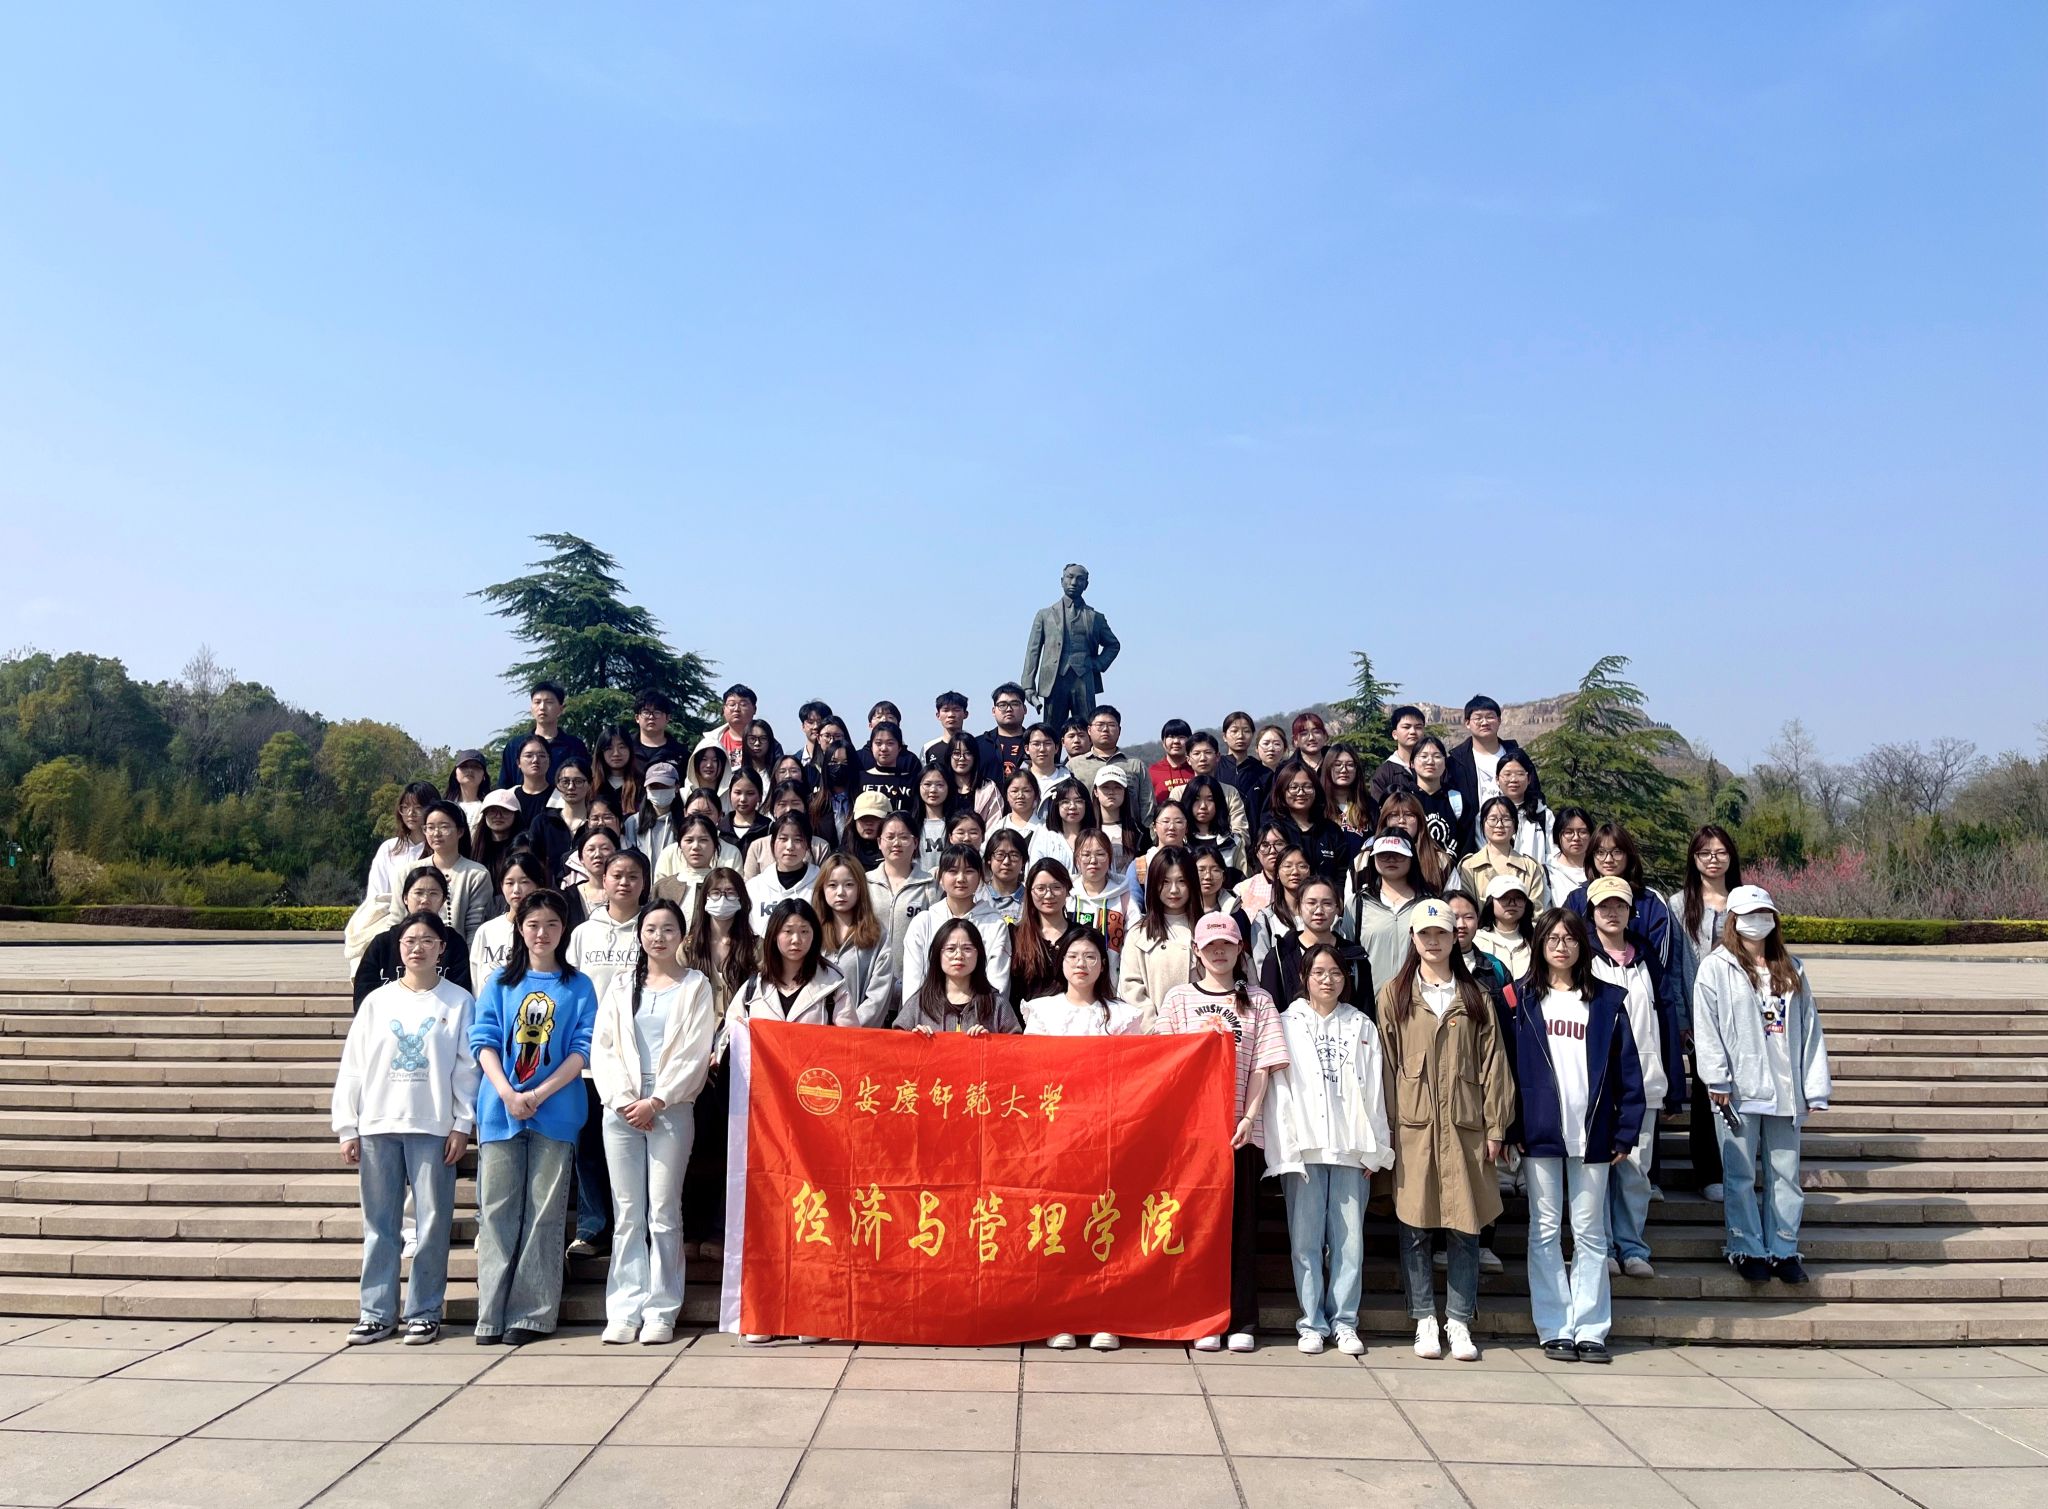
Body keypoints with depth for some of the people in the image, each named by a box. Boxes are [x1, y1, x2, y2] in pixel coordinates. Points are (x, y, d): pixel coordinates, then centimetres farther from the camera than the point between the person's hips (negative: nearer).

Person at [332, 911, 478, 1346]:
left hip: (433, 1127, -2)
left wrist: (462, 1124, -6)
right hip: (377, 1126, 2)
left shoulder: (458, 1001, 2)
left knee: (432, 1222, 1)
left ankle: (424, 1312, 10)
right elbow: (352, 1068, 8)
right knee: (379, 1224, 7)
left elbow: (468, 1067, -1)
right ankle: (376, 1312, 16)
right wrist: (347, 1130, 4)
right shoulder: (377, 1001, 8)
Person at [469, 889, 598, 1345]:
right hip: (499, 1110, 1)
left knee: (543, 1213, 1)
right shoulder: (499, 983, 11)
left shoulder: (578, 987, 6)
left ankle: (532, 1315, 7)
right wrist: (507, 1093, -13)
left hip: (555, 1112, -1)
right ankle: (492, 1315, 7)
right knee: (496, 1210, 2)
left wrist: (538, 1095, -12)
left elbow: (582, 1050, -1)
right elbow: (484, 1042, 2)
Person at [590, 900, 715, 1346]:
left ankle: (661, 1312, 5)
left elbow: (695, 1053, -2)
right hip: (622, 1109, 2)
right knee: (628, 1214, 4)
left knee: (664, 1213, -1)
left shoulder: (695, 986, 5)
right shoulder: (621, 984, 13)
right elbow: (602, 1047, 6)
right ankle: (625, 1310, 8)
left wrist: (655, 1101, -10)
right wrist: (623, 1100, -6)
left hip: (671, 1109, -2)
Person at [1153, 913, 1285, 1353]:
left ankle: (1241, 1321, 10)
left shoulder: (1257, 1001, 8)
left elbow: (1262, 1067, 3)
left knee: (1241, 1219, 3)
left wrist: (1249, 1118, -8)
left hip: (1241, 1128, 0)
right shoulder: (1178, 998, 8)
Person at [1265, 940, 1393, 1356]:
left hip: (1350, 1147, 1)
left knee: (1349, 1238, 1)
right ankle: (1312, 1322, 9)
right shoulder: (1287, 1024, 9)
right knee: (1305, 1239, 0)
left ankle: (1344, 1322, 10)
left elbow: (1374, 1087, 9)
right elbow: (1278, 1087, 2)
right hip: (1303, 1147, -1)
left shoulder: (1362, 1026, 14)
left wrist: (1374, 1148, 2)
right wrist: (1283, 1146, -6)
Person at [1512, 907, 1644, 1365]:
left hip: (1590, 1133, 1)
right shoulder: (1523, 999, 3)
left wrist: (1626, 1131, -2)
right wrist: (1513, 1128, -7)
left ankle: (1590, 1328, 16)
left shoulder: (1607, 1001, 6)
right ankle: (1555, 1329, 12)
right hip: (1540, 1132, -1)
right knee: (1545, 1232, 4)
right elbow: (1510, 1065, 0)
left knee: (1590, 1234, 8)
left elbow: (1627, 1070, 4)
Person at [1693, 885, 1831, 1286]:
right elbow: (1706, 1027, -7)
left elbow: (1809, 1028, 10)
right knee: (1740, 1174, 2)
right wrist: (1718, 1080, -13)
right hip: (1738, 1089, -4)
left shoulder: (1791, 970, 12)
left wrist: (1815, 1086, 4)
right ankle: (1747, 1250, 13)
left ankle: (1783, 1250, 19)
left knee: (1785, 1172, 9)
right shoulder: (1716, 968, -2)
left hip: (1785, 1089, 4)